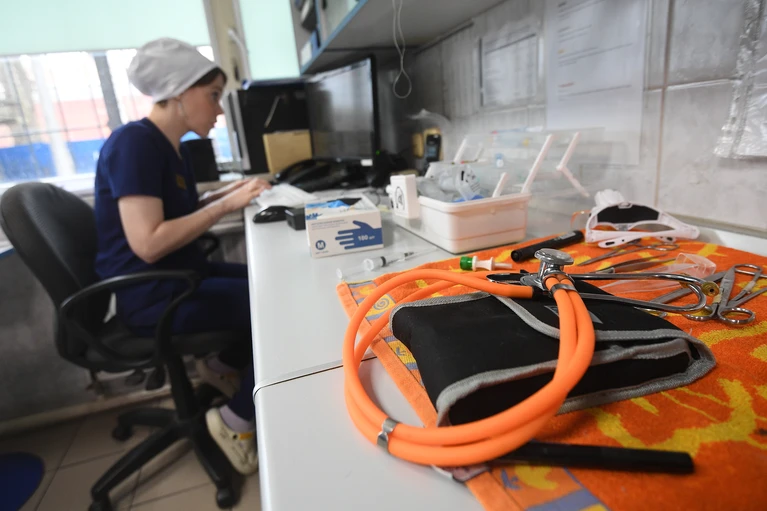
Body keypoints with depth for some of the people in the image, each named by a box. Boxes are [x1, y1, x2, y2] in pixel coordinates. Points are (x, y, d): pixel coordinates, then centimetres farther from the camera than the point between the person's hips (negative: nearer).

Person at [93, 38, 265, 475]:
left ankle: (225, 365, 22)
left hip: (181, 278, 10)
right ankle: (237, 419, 0)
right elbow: (148, 243, -27)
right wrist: (227, 205, -23)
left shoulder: (173, 149, 10)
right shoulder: (134, 143, -18)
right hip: (150, 296, -9)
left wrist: (227, 193, 5)